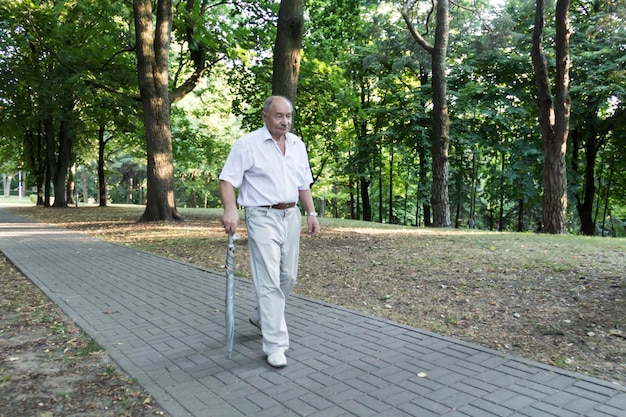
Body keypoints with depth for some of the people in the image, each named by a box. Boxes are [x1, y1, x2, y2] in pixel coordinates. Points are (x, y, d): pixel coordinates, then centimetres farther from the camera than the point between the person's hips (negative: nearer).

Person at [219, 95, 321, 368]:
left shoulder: (298, 145, 11)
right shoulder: (247, 144, -8)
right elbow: (227, 180, -11)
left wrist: (311, 213, 10)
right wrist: (230, 210, -26)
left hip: (291, 216, 7)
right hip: (263, 217, -6)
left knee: (288, 276, 13)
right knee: (269, 281, -8)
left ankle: (261, 316, 38)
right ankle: (275, 345, 0)